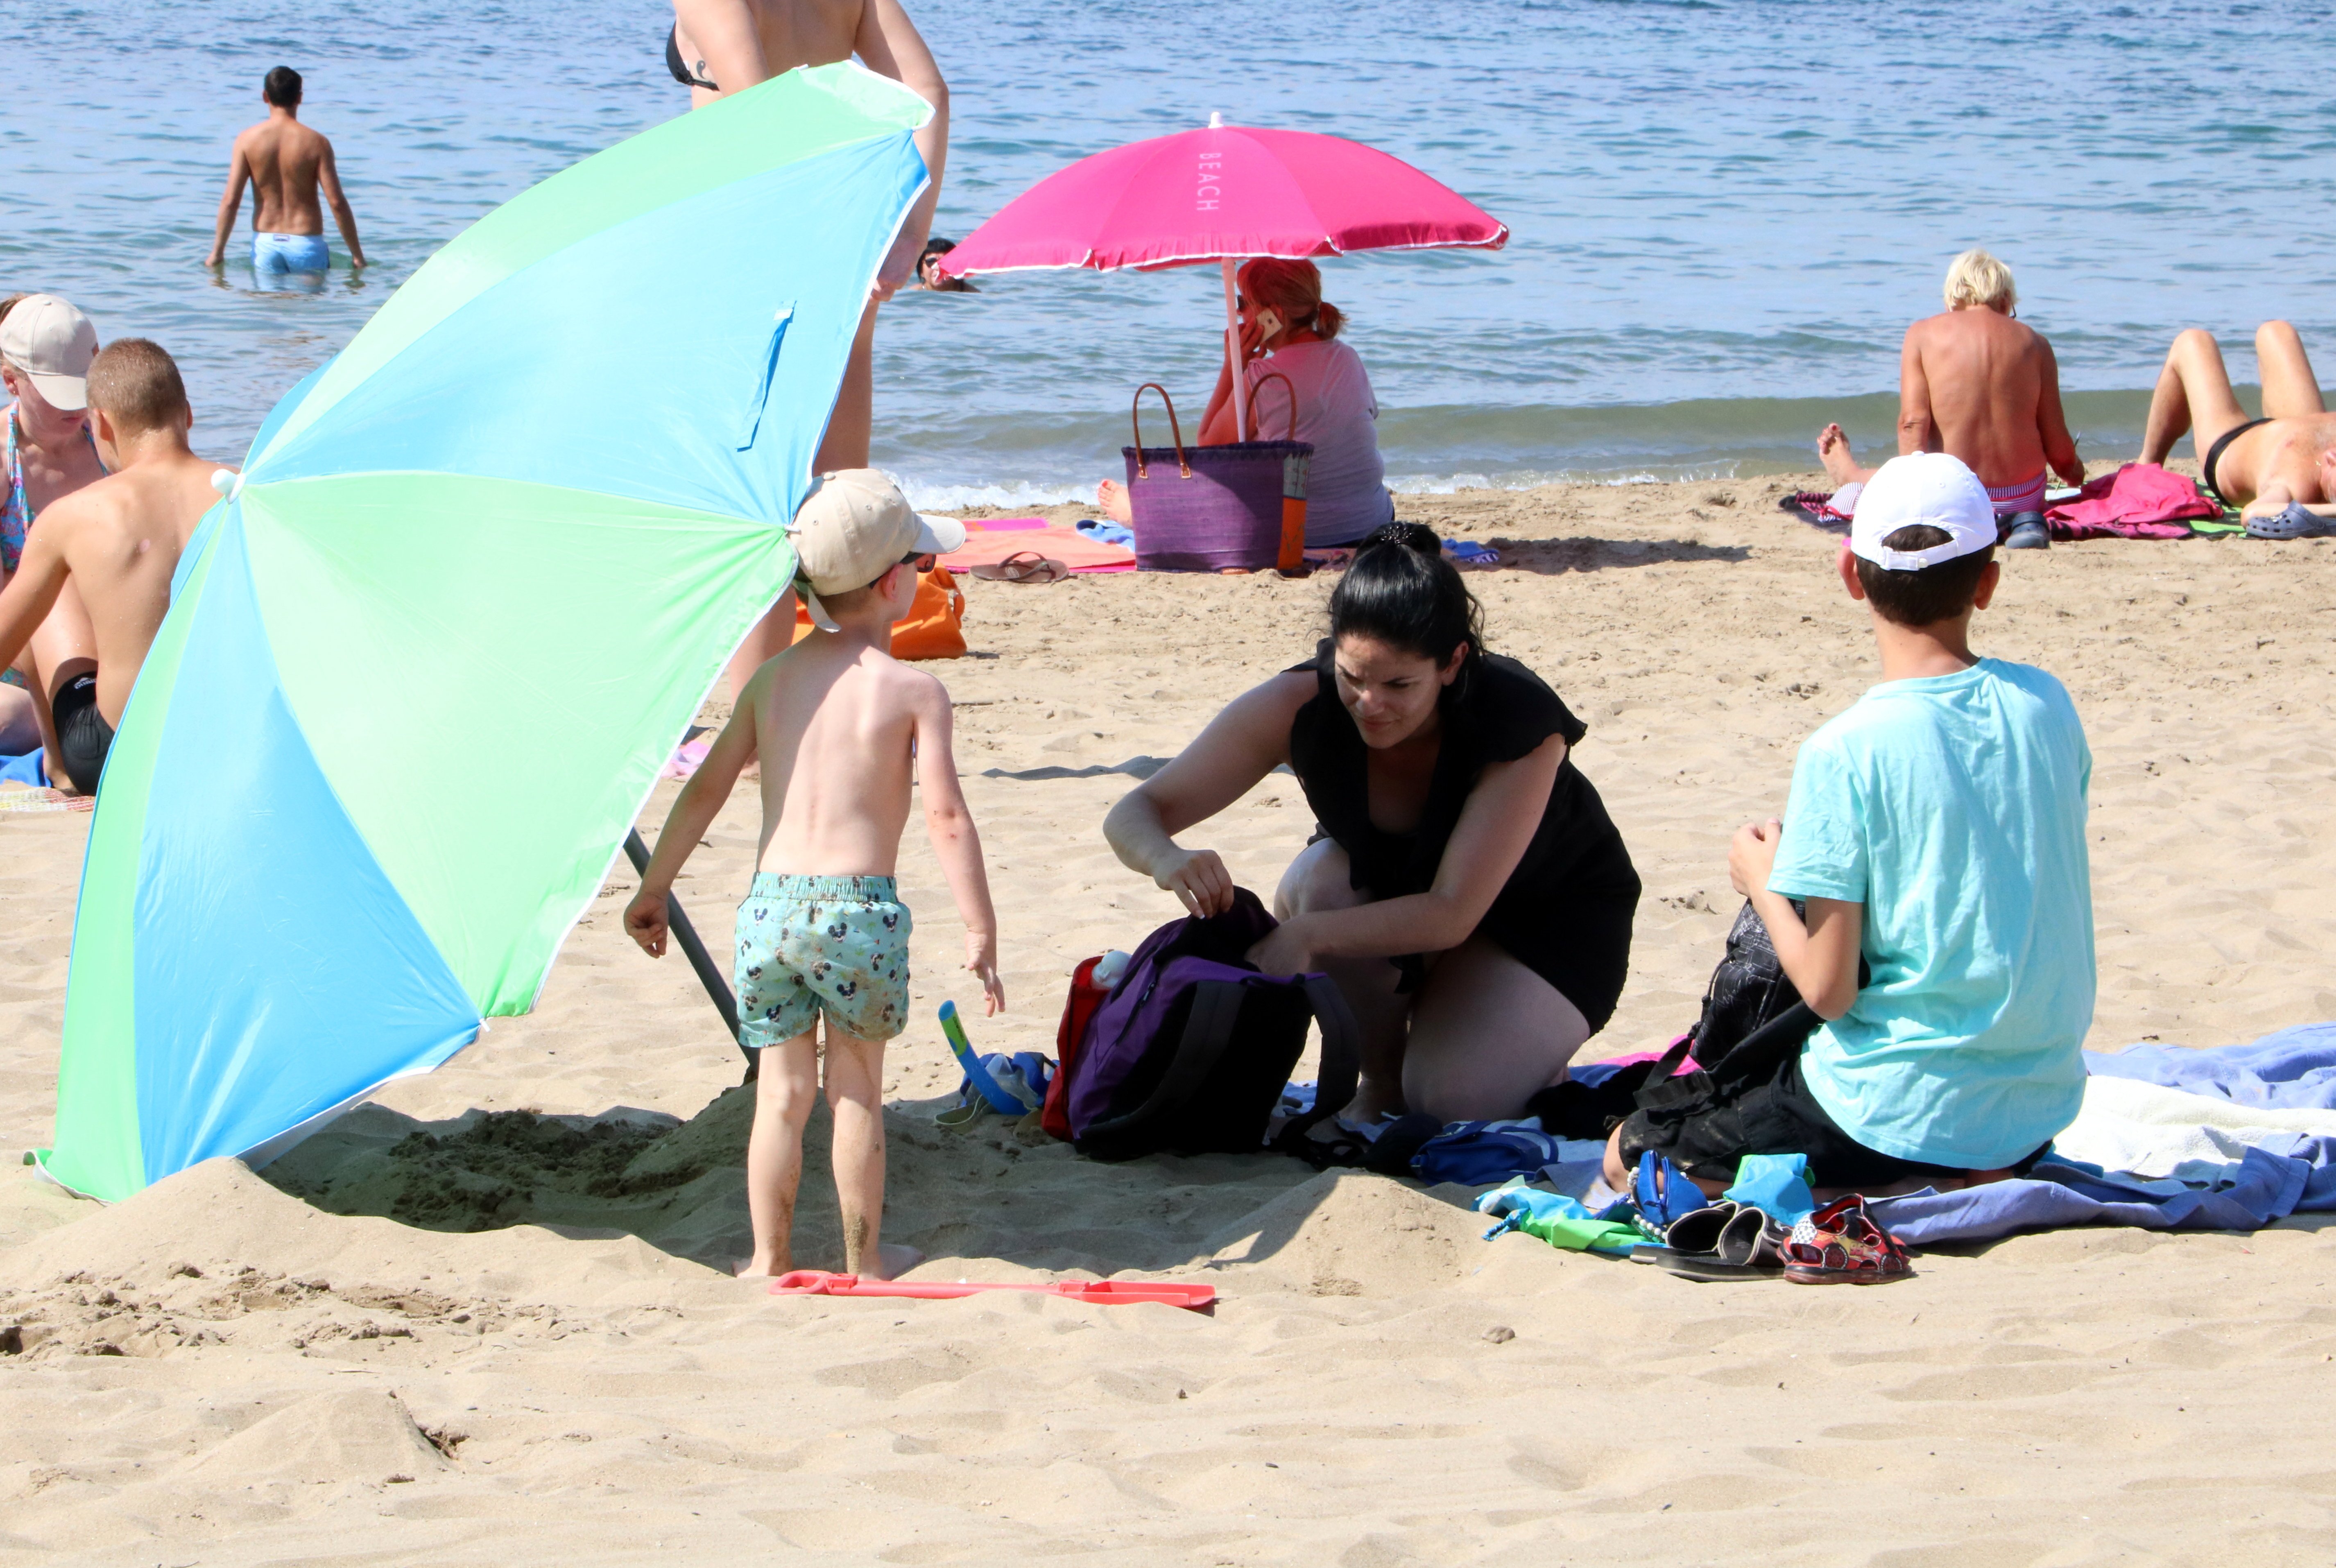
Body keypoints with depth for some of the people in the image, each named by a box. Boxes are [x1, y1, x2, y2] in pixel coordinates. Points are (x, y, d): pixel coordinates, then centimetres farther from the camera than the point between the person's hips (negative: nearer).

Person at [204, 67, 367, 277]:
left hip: (265, 243, 2)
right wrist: (357, 254, -1)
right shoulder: (316, 143, -5)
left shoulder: (247, 140, -2)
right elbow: (337, 202, -9)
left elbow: (231, 201, -6)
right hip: (306, 243, -2)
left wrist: (217, 252, 2)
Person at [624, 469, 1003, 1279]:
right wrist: (981, 931, -9)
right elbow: (946, 818, -12)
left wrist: (655, 887, 19)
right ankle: (864, 1257, 20)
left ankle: (769, 1258, 15)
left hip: (770, 902, 3)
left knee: (782, 1091, 12)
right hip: (859, 909, -3)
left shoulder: (773, 678, 8)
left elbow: (706, 789, 10)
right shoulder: (913, 691, -6)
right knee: (856, 1089, 11)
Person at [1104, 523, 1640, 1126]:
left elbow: (1451, 914, -38)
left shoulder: (1521, 722, -35)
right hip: (1396, 883, 4)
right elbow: (1135, 815, -25)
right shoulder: (1300, 706, -28)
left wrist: (1309, 936, -52)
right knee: (1317, 883, -32)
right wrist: (1170, 861, -49)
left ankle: (1532, 1052, 8)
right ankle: (1382, 1081, -7)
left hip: (1554, 915, -4)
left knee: (1448, 1097, -27)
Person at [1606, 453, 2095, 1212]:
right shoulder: (2047, 707, -2)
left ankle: (1918, 1188, -3)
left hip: (1900, 1113, -7)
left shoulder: (1846, 754, -18)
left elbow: (1828, 989, -16)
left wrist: (1763, 880, 2)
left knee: (1628, 1158, 13)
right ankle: (1968, 1177, 9)